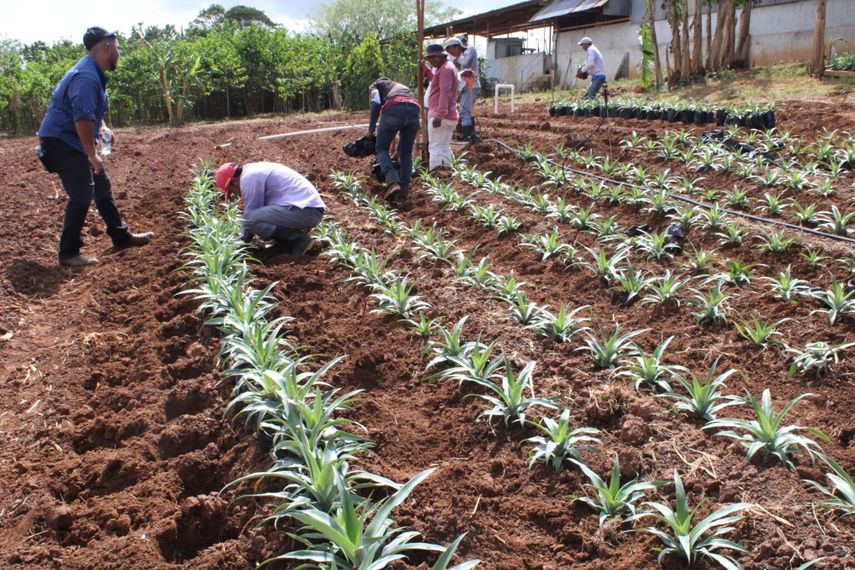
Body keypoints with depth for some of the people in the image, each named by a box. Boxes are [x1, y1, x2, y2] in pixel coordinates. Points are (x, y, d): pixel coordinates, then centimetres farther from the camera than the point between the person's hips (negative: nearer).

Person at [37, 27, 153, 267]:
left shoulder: (93, 73, 11)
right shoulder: (86, 77, -23)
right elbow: (83, 118, -32)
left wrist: (103, 128, 11)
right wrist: (92, 154, -25)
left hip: (74, 143, 11)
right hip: (62, 143, -11)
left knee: (102, 186, 16)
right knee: (82, 195, -9)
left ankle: (121, 236, 28)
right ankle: (68, 253, -1)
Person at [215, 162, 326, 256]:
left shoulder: (248, 177, -6)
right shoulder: (256, 169, 24)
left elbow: (251, 211, -3)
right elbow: (257, 207, 33)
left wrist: (243, 239, 11)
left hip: (304, 210, -11)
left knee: (250, 220, -17)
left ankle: (298, 239, -11)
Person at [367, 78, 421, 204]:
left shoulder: (375, 85, 29)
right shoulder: (402, 87, 43)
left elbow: (376, 103, 5)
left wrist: (371, 129, 9)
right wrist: (399, 148, 44)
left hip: (393, 109, -4)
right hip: (414, 109, 4)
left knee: (381, 148, 10)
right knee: (406, 154, 16)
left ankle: (392, 181, -12)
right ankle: (403, 191, 10)